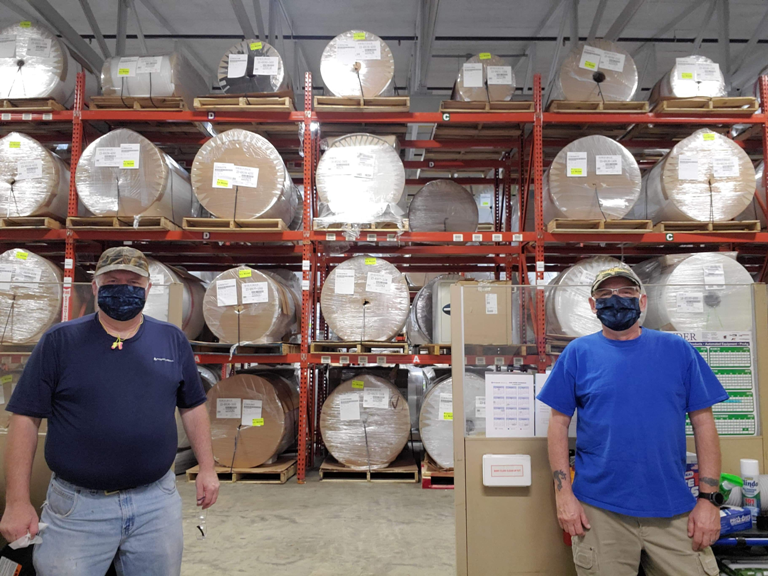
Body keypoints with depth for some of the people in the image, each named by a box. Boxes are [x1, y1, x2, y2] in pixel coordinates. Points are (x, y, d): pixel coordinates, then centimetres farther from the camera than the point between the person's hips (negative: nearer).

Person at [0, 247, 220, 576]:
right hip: (77, 507, -2)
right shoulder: (59, 341, -4)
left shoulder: (173, 340, 3)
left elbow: (192, 407, 9)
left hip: (157, 501, 2)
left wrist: (207, 468, 7)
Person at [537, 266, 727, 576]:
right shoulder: (578, 353, 1)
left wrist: (709, 498, -3)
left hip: (674, 511, 1)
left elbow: (703, 422, 3)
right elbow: (559, 423, 1)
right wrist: (564, 494, -5)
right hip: (599, 511, 0)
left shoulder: (677, 350, 3)